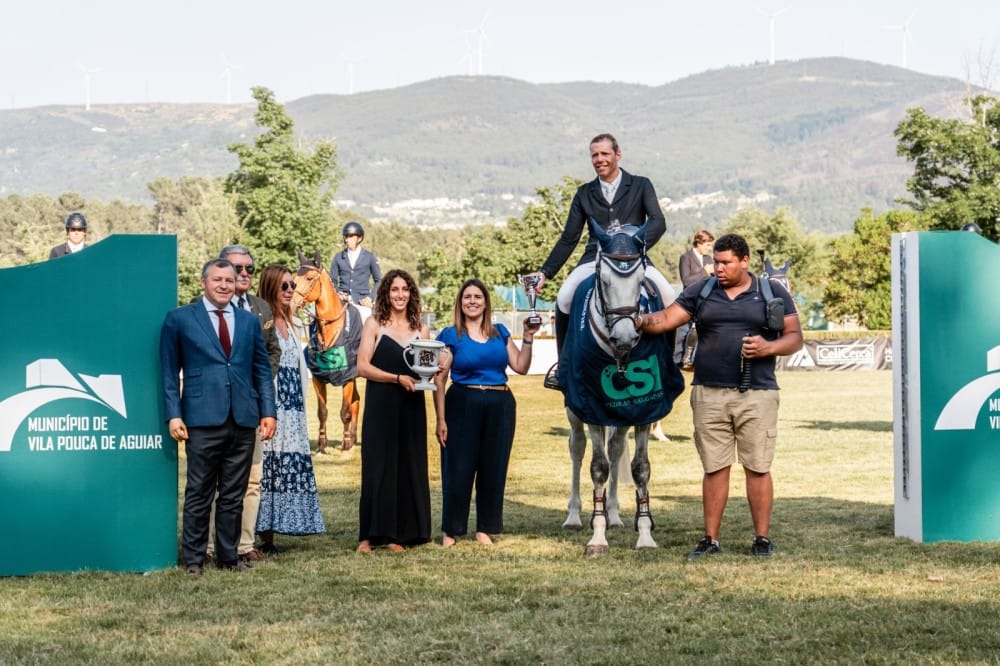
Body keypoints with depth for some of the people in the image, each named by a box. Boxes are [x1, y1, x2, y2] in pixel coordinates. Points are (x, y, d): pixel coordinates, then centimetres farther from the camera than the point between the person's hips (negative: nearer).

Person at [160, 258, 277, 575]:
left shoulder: (249, 321, 14)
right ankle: (193, 558, 9)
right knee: (199, 493, 0)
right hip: (203, 419, -4)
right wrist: (173, 414, -6)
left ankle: (228, 555, 16)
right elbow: (169, 371, 3)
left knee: (234, 495, 8)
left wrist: (268, 411, 5)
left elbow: (262, 369, 15)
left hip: (243, 420, 4)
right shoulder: (179, 319, 4)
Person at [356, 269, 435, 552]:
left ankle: (398, 534, 9)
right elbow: (362, 366, -6)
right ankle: (370, 535, 1)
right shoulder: (374, 324, 2)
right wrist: (398, 378, -15)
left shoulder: (420, 329, 13)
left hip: (411, 405, 4)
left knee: (409, 466, 3)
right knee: (378, 467, -4)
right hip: (380, 405, -4)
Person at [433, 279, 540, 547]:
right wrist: (441, 420, -9)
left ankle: (485, 529, 19)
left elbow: (520, 367, 8)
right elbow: (439, 380, -3)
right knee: (458, 470, -1)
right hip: (462, 405, -3)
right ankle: (450, 531, 11)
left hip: (500, 406, 3)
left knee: (493, 470, 8)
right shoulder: (450, 336, -1)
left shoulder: (500, 333, 10)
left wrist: (528, 337, -3)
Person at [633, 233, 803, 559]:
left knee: (757, 468, 2)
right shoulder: (701, 292, 9)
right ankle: (711, 539, 12)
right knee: (715, 468, 6)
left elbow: (795, 337, 4)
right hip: (709, 394, 2)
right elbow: (667, 318, 2)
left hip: (757, 394, -2)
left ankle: (762, 538, 11)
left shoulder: (774, 294, 5)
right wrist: (643, 321, -19)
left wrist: (769, 347, -14)